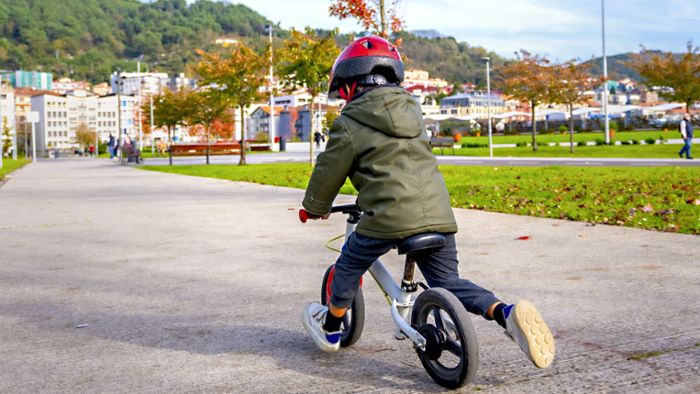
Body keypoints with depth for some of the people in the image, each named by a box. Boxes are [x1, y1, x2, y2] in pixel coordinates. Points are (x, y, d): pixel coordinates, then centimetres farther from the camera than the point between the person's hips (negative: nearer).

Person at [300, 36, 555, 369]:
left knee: (349, 267, 19)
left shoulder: (349, 125, 0)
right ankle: (505, 313, -11)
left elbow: (328, 174, 7)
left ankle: (330, 329, 36)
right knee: (448, 282, 13)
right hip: (436, 213, 6)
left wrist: (315, 207, 27)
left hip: (388, 216, -5)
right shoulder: (411, 110, 21)